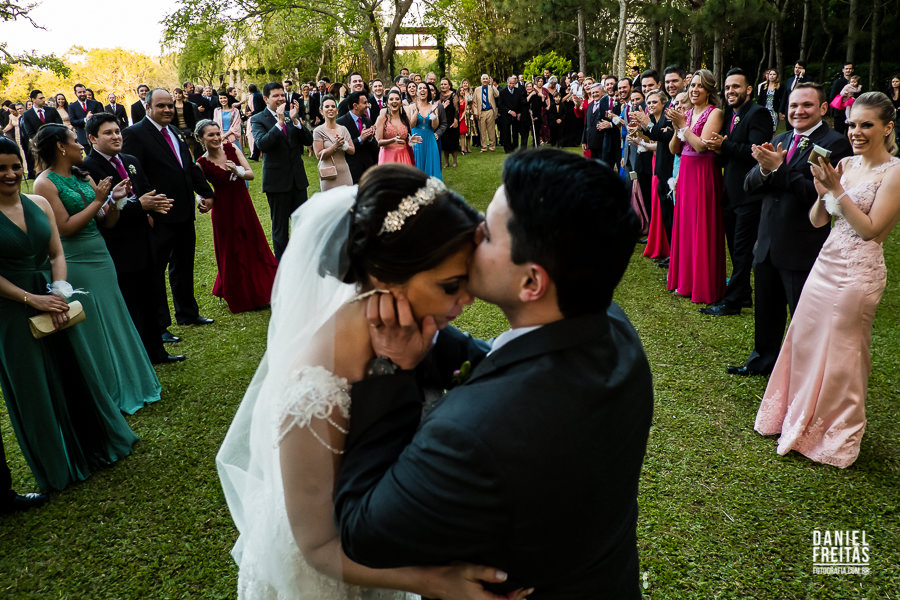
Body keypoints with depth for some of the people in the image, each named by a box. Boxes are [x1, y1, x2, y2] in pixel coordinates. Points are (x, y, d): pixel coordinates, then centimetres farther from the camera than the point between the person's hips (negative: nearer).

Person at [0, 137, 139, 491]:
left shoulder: (39, 204, 3)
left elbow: (57, 254, 4)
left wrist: (59, 292, -11)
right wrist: (32, 299, -17)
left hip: (52, 302, 4)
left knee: (74, 375, 14)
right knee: (34, 390, 10)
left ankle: (93, 447, 35)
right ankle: (58, 466, 28)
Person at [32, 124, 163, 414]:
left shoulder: (82, 176, 7)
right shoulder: (46, 183, -11)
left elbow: (106, 222, 7)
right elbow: (65, 228, -17)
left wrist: (114, 200, -11)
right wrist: (98, 200, -14)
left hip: (100, 257, 7)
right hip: (76, 265, -7)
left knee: (114, 323, 15)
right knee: (92, 332, 5)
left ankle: (129, 385, 30)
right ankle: (109, 397, 20)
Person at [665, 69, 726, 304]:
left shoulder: (714, 113, -8)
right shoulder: (687, 113, 13)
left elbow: (701, 145, -19)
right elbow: (674, 149, 8)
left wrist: (683, 125, -15)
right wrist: (677, 127, -7)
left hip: (704, 176, -7)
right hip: (685, 173, 7)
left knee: (702, 229, -2)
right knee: (684, 225, 11)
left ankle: (704, 287, 7)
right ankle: (685, 281, 22)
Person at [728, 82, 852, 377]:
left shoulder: (835, 143, -11)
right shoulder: (780, 140, 9)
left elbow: (819, 193, -23)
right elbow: (750, 185, 3)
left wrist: (778, 169, -23)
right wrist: (764, 169, -18)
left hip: (803, 249, -6)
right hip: (768, 243, 7)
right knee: (766, 308, 21)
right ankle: (763, 360, 40)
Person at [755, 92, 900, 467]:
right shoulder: (845, 164, 8)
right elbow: (816, 221, 7)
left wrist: (837, 190, -18)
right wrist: (824, 192, -11)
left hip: (858, 271, -6)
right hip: (826, 263, 6)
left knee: (840, 355, 5)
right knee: (805, 343, 13)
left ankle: (835, 438, 25)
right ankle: (801, 420, 33)